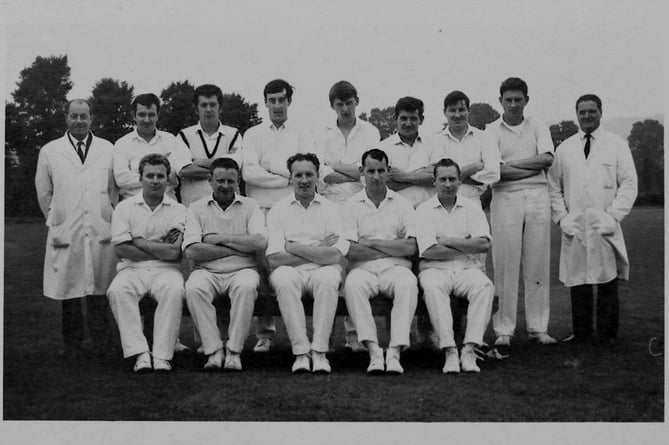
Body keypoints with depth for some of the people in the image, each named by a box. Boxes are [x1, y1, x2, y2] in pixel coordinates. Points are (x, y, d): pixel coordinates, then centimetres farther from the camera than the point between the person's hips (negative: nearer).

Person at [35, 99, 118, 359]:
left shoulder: (108, 149, 9)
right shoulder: (49, 152, 9)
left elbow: (115, 189, 12)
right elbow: (43, 193, 14)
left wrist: (108, 217, 7)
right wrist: (57, 221, 12)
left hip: (101, 231, 0)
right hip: (65, 231, 0)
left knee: (99, 290, 1)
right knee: (68, 289, 2)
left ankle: (101, 343, 11)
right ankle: (72, 344, 13)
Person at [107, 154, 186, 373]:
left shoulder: (178, 210, 5)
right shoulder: (125, 207, 8)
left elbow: (173, 253, -7)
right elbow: (121, 249, -3)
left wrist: (140, 242, -2)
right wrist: (159, 248, -3)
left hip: (165, 270, -1)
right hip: (132, 269, 1)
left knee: (175, 290, -34)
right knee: (117, 291, -32)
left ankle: (162, 355, -29)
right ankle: (140, 354, -29)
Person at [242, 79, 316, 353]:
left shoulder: (302, 136, 17)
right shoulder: (253, 134, 16)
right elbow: (248, 172, -1)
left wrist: (269, 169, -4)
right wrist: (287, 176, -3)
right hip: (261, 209, 0)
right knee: (262, 269, -7)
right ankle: (263, 333, 0)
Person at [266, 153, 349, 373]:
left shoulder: (330, 209, 9)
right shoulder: (277, 211, 9)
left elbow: (335, 256, -6)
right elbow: (274, 259, -4)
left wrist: (294, 248, -5)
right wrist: (318, 250, -4)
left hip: (322, 270, 0)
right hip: (290, 271, 0)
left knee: (328, 279, -33)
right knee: (284, 279, -34)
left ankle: (319, 351, -30)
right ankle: (300, 351, -31)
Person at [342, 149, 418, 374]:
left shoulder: (402, 204, 12)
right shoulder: (351, 205, 9)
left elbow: (410, 248, -1)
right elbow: (351, 251, -4)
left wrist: (372, 242, -4)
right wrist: (393, 248, -2)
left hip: (395, 267, 1)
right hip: (363, 268, 0)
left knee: (408, 283, -33)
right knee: (353, 284, -34)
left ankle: (395, 351, -34)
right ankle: (374, 351, -34)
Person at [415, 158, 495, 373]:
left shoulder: (472, 207, 12)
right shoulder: (424, 210, 5)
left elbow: (484, 243, -3)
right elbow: (428, 251, -9)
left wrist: (448, 240, -6)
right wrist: (468, 247, -4)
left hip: (466, 268, 2)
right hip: (435, 268, -2)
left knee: (485, 285, -30)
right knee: (432, 287, -36)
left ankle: (469, 350, -32)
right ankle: (449, 351, -35)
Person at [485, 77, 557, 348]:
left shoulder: (538, 128, 14)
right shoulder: (491, 131, 5)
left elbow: (547, 158, -4)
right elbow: (495, 171, -9)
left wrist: (511, 164, -6)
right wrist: (533, 168, -6)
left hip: (538, 197, 3)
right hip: (505, 198, -2)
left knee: (538, 264, 3)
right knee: (505, 265, -3)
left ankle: (538, 328, 11)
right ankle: (503, 330, 3)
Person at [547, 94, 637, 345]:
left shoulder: (617, 146, 7)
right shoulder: (563, 149, 13)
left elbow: (629, 184, 3)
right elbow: (554, 186, 13)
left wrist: (614, 215, -7)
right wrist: (562, 217, 0)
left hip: (606, 228, -2)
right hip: (574, 228, 2)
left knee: (608, 282, -2)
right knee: (577, 282, 2)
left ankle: (607, 334, 6)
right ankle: (581, 333, 9)